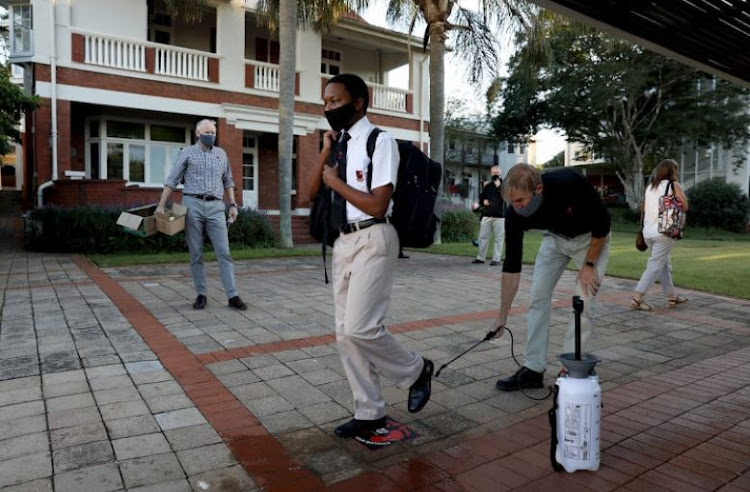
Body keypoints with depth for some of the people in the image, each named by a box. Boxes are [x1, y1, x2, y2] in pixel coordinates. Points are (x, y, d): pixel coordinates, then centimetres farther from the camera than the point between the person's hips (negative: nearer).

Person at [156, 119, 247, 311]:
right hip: (193, 204, -2)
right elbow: (172, 180, 4)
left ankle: (233, 296, -6)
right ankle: (201, 295, 11)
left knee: (224, 252, -5)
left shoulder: (221, 154, 14)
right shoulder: (187, 153, 6)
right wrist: (161, 205, -3)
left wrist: (233, 204, 11)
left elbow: (228, 181, 20)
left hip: (215, 207, 2)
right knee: (195, 254, 2)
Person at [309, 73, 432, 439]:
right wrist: (326, 150, 3)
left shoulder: (380, 141, -9)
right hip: (344, 241, 8)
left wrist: (337, 182, -7)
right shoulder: (339, 143, 13)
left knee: (359, 328, -14)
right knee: (345, 333, 9)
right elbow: (313, 192, 13)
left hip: (372, 240, -8)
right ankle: (369, 413, 22)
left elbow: (377, 205, -17)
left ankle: (416, 371, 15)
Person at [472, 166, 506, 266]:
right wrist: (483, 201, 2)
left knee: (498, 238, -2)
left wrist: (498, 186, -17)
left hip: (499, 216, -4)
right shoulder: (487, 186, 15)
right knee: (483, 237, 6)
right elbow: (481, 197, 23)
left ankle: (496, 259, 1)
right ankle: (480, 257, 14)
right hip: (486, 216, 4)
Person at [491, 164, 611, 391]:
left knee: (584, 303, -9)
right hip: (555, 237, 3)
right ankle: (533, 369, 3)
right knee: (538, 297, -4)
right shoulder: (515, 213, -28)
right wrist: (502, 316, -18)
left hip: (591, 238, -3)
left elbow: (602, 223, -23)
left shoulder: (570, 182, -40)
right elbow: (511, 265, -20)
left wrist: (589, 265, -17)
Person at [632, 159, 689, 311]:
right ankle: (638, 298, -12)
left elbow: (643, 208, 15)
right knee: (655, 266, -6)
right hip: (664, 232, -6)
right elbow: (685, 206, 0)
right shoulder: (673, 185, -2)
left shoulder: (650, 187, 14)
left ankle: (671, 296, 25)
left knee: (665, 264, 18)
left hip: (648, 232, 7)